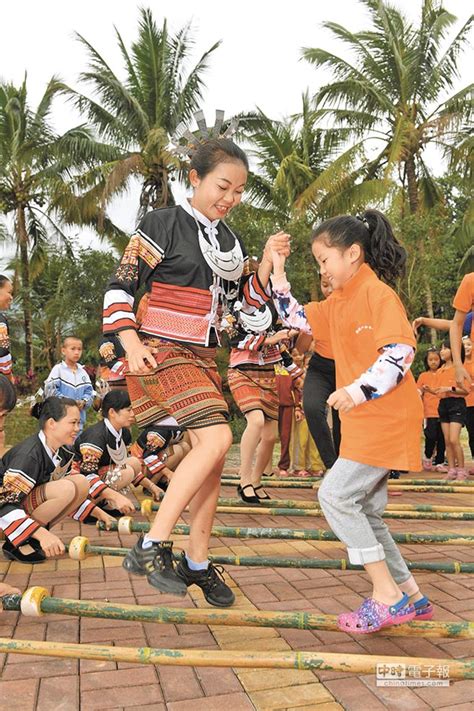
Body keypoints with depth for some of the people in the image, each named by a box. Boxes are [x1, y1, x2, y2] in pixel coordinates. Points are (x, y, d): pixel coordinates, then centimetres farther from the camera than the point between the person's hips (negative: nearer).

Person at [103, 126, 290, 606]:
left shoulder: (228, 240, 14)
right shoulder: (163, 225, -6)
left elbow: (248, 300, 18)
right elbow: (119, 287, -7)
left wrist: (267, 262, 1)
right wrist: (132, 345, -18)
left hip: (203, 357, 8)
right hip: (161, 351, -7)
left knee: (212, 457, 6)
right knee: (216, 439, -22)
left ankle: (197, 562, 20)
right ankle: (150, 547, -13)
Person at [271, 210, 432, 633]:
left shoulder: (378, 293, -11)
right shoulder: (338, 303, 16)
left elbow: (401, 351, -21)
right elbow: (296, 319, 24)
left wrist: (359, 390, -26)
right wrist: (278, 276, 16)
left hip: (386, 418, -9)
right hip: (364, 422, 9)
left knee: (335, 495, -11)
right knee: (366, 511, 11)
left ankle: (387, 596, -1)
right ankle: (410, 596, 23)